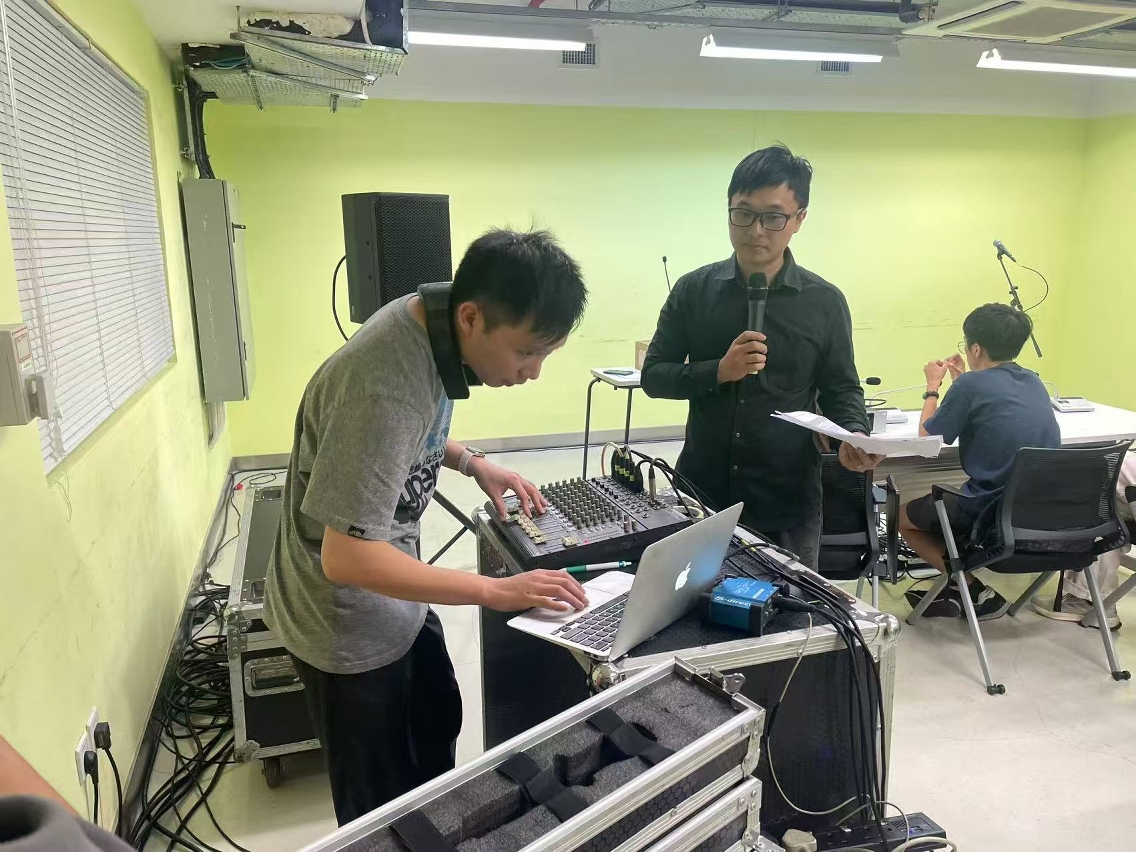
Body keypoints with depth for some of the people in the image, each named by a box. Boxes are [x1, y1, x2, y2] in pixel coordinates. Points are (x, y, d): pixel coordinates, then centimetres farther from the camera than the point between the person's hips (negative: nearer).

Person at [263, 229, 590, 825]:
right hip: (350, 625, -9)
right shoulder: (384, 387, -35)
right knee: (381, 808, 13)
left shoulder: (429, 325, -8)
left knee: (437, 730, 29)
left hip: (396, 599, 9)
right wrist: (496, 591, -31)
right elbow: (346, 557, -33)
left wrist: (472, 463, -1)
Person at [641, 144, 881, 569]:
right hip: (701, 494, 1)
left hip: (788, 502, 0)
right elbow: (653, 375, 1)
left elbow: (842, 390, 5)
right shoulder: (693, 290, 0)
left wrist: (855, 436, -16)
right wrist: (719, 371, -15)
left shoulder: (824, 302, -1)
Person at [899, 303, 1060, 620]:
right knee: (943, 501, 32)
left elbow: (928, 436, -3)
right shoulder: (1033, 381, 7)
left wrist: (933, 387, 10)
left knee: (903, 515, 17)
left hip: (994, 513, -8)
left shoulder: (971, 384, -15)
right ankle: (958, 590, 24)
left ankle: (977, 592, 6)